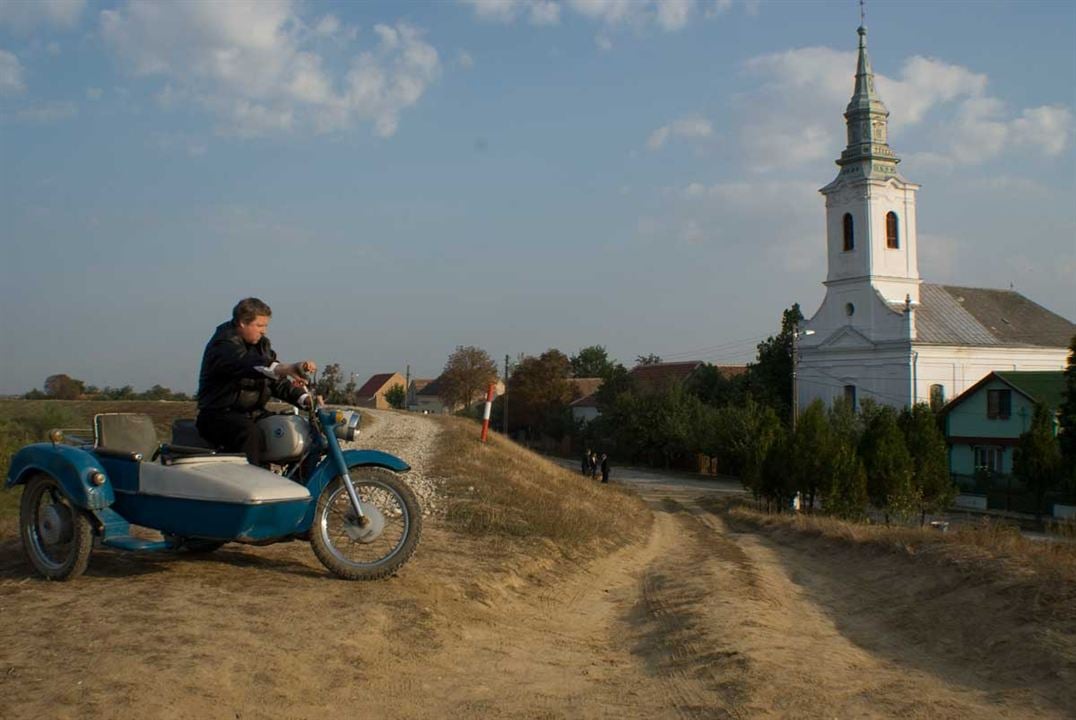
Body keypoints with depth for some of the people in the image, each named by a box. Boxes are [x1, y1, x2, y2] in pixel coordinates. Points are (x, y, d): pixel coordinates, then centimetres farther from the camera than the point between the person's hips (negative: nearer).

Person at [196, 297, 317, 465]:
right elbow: (248, 365, -35)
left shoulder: (261, 344, 14)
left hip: (253, 413, 8)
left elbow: (276, 381, 10)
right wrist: (288, 368, -50)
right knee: (248, 433, -37)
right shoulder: (224, 344, -13)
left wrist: (304, 398, -8)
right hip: (220, 414, -8)